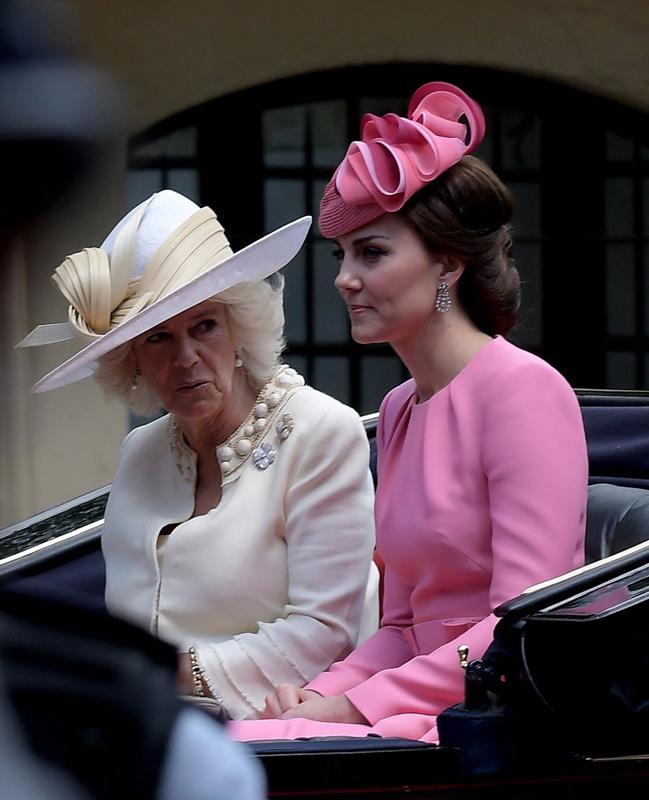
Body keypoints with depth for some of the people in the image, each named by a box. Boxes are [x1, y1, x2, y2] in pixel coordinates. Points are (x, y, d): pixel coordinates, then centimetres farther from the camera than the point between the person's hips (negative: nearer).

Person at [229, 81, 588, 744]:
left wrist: (356, 706, -15)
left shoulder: (523, 389, -9)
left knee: (239, 747, -28)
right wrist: (319, 696, -1)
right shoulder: (400, 409, 18)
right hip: (434, 712, 8)